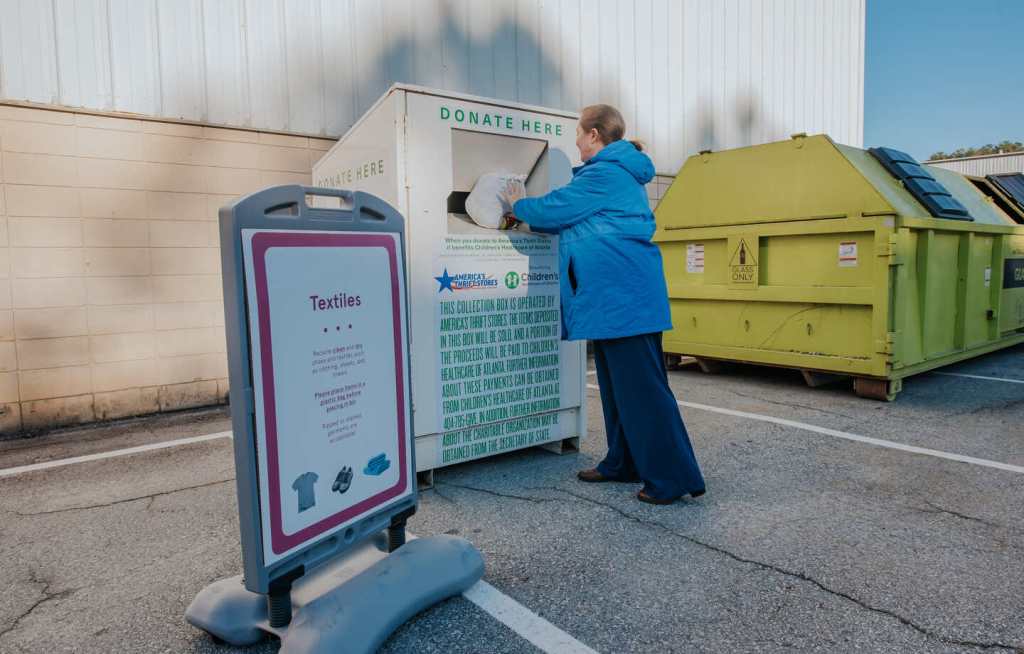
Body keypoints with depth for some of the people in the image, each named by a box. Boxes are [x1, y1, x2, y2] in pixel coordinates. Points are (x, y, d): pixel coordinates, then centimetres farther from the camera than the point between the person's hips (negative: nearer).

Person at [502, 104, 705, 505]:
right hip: (616, 295, 11)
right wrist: (529, 216, 29)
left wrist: (519, 205, 12)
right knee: (618, 382, 15)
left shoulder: (604, 174, -11)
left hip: (622, 295, -11)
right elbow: (572, 219, 28)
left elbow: (555, 209, -7)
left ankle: (673, 478, -1)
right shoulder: (620, 173, 21)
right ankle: (624, 464, 26)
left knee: (641, 385, -7)